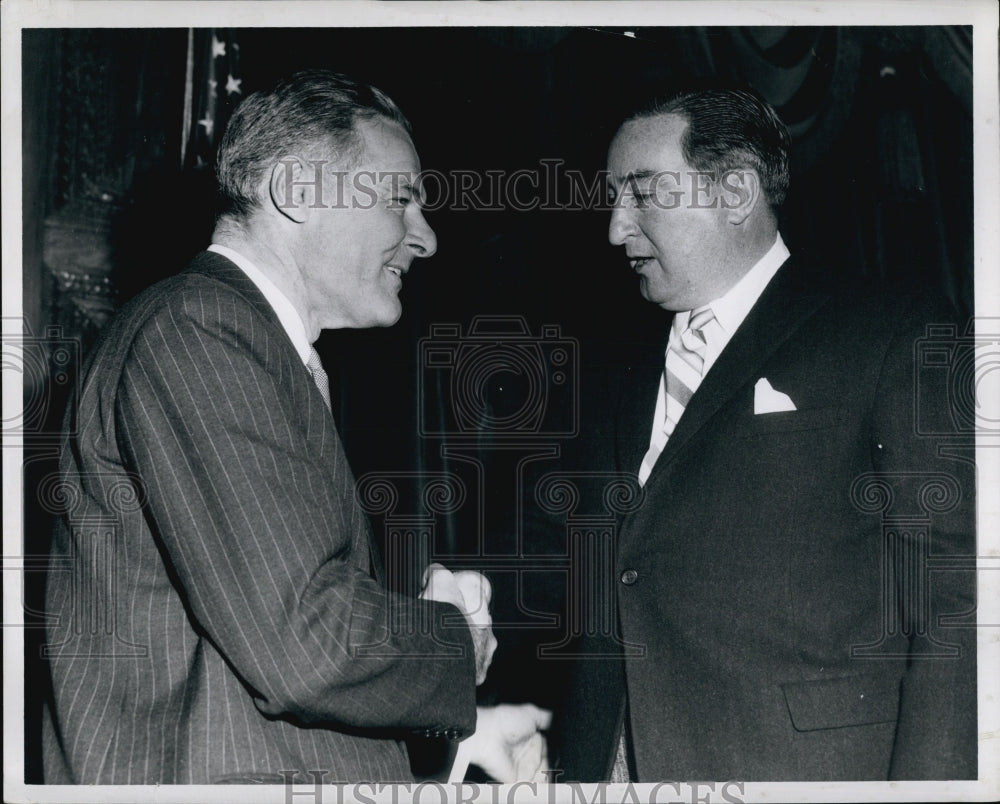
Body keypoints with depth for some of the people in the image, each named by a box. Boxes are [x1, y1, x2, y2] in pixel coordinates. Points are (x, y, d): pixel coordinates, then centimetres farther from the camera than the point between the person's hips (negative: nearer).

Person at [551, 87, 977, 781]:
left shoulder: (897, 340, -3)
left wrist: (928, 782, -19)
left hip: (812, 768, -5)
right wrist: (579, 766, 5)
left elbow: (955, 601, -10)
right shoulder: (639, 375, 19)